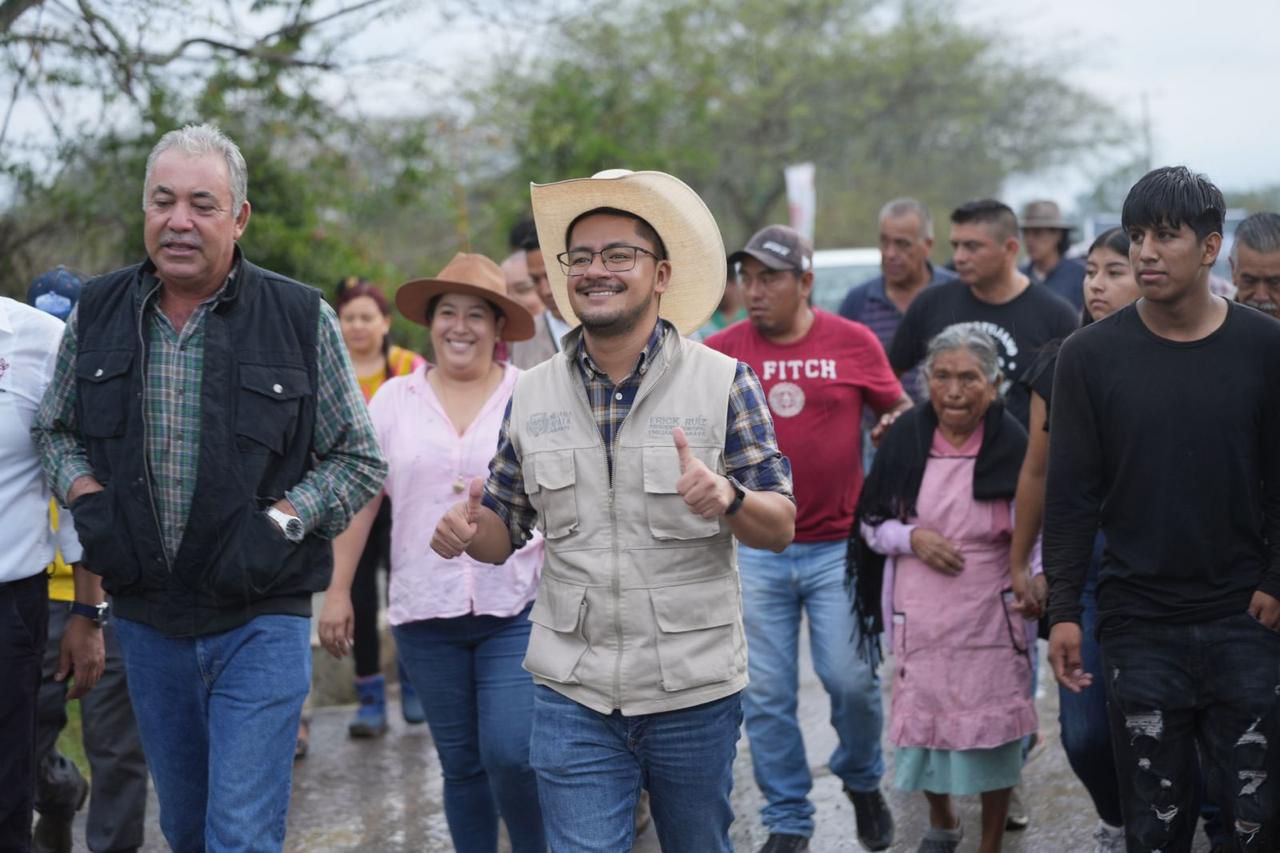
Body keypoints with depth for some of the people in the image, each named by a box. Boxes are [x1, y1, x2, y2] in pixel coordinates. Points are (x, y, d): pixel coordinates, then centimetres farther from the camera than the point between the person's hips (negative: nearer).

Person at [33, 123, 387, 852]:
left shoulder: (302, 319, -6)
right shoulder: (98, 313, 3)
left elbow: (361, 461, 0)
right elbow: (55, 429, 16)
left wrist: (277, 524, -15)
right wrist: (87, 501, -3)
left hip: (261, 619, -3)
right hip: (146, 618, 4)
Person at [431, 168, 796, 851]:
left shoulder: (723, 383, -3)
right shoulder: (532, 396, 6)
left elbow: (781, 529, -3)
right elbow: (503, 532, 13)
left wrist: (727, 499, -25)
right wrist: (466, 530, -11)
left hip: (694, 692, -1)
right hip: (572, 694, 2)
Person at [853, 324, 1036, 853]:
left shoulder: (1012, 445, -8)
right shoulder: (905, 438, -1)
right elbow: (871, 523, 8)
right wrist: (912, 537, -12)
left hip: (991, 615, -2)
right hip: (920, 613, 2)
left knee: (992, 730, 4)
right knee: (922, 722, 12)